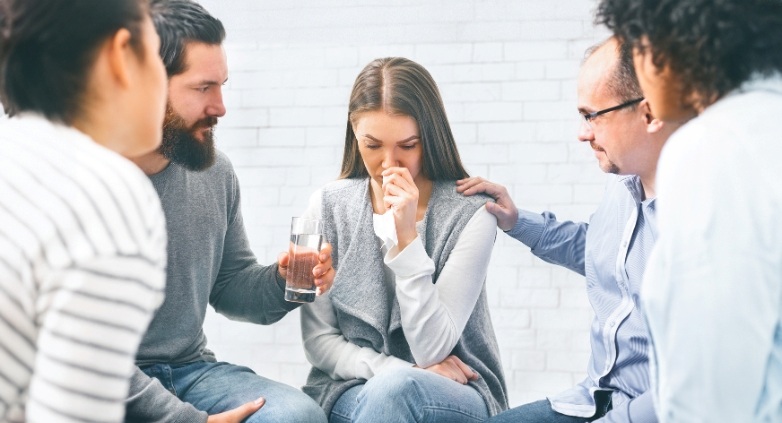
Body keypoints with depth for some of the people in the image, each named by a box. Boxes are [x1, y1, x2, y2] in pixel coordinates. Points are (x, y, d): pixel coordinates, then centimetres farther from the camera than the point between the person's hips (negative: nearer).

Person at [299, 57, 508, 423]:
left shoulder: (470, 214, -11)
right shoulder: (329, 206, -2)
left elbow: (430, 350, -15)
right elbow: (319, 341, -1)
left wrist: (407, 237, -22)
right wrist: (404, 371, -15)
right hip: (352, 388, 2)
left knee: (394, 389, -35)